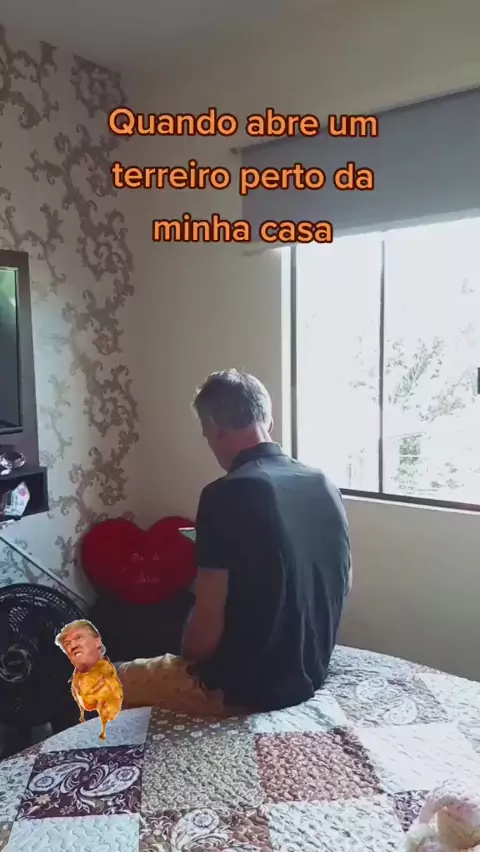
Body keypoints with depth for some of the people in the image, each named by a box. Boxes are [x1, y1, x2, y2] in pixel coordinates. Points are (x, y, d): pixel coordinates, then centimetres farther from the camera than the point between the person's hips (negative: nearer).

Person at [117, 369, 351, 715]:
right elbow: (343, 586, 11)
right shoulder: (325, 485, -2)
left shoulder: (227, 495, -23)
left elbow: (206, 632, -21)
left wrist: (184, 660, 1)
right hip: (311, 673, 8)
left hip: (244, 685, -7)